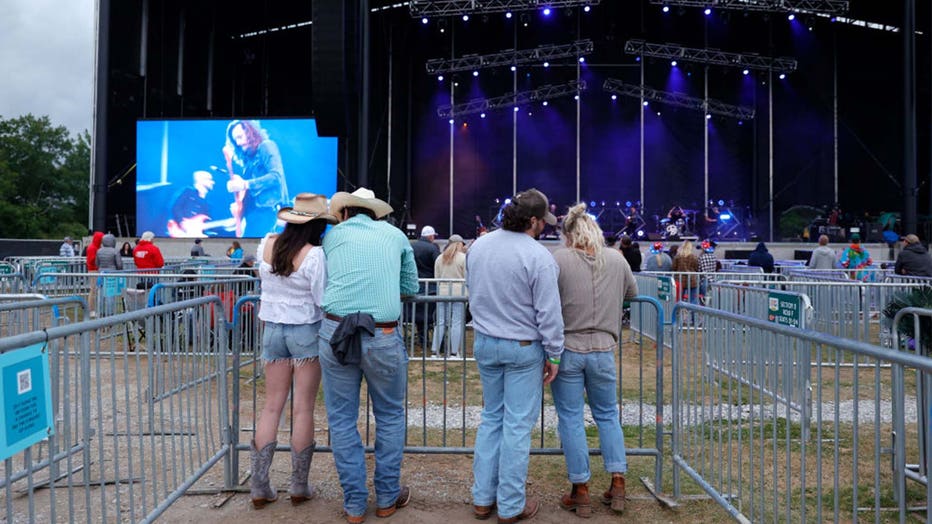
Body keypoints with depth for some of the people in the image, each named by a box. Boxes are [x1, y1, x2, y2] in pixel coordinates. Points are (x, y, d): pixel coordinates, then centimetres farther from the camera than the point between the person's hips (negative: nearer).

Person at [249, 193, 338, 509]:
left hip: (273, 329, 5)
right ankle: (299, 486, 14)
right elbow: (324, 301, -16)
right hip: (306, 332, -5)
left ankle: (259, 486, 15)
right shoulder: (315, 254, -17)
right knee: (303, 409, 4)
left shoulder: (266, 244, 1)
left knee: (272, 406, 11)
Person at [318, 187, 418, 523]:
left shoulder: (333, 235, 14)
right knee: (390, 416, 18)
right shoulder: (395, 234, 15)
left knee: (342, 420, 13)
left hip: (336, 332, 0)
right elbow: (411, 287, 19)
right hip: (383, 336, 0)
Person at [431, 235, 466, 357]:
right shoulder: (463, 257, -5)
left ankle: (435, 349, 10)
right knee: (457, 323, 2)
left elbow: (436, 277, 11)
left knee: (440, 322, 10)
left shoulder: (439, 258, 9)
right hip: (458, 293, -4)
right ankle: (454, 351, 4)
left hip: (442, 292, 4)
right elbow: (467, 277, -5)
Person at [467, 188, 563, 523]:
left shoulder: (478, 246, 0)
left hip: (484, 343, 6)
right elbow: (548, 313, -16)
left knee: (491, 418, 19)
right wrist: (553, 354, -5)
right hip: (523, 348, -6)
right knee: (517, 425, 5)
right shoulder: (538, 257, -19)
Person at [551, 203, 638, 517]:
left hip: (567, 350, -3)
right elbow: (632, 293, 17)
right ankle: (618, 484, 20)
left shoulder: (559, 259, -10)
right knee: (608, 416, 19)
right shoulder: (617, 259, 2)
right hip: (603, 351, 3)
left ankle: (581, 492, 14)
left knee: (571, 419, 7)